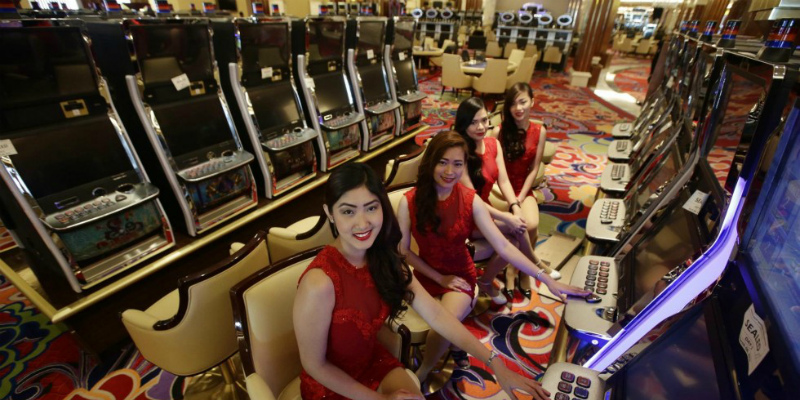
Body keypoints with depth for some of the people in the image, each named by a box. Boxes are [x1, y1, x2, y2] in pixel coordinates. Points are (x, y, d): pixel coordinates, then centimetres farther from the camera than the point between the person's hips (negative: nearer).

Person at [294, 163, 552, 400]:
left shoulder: (384, 258, -12)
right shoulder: (320, 283, -33)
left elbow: (436, 315, -12)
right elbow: (314, 364, -19)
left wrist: (495, 363, -16)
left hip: (375, 361, 5)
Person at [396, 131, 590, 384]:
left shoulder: (471, 201, -13)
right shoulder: (410, 201, -14)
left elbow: (503, 247, -15)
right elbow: (402, 250, -7)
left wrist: (548, 280, -19)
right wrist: (440, 278, -8)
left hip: (460, 276, -1)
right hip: (425, 276, 1)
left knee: (444, 325, -25)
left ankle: (422, 374, 6)